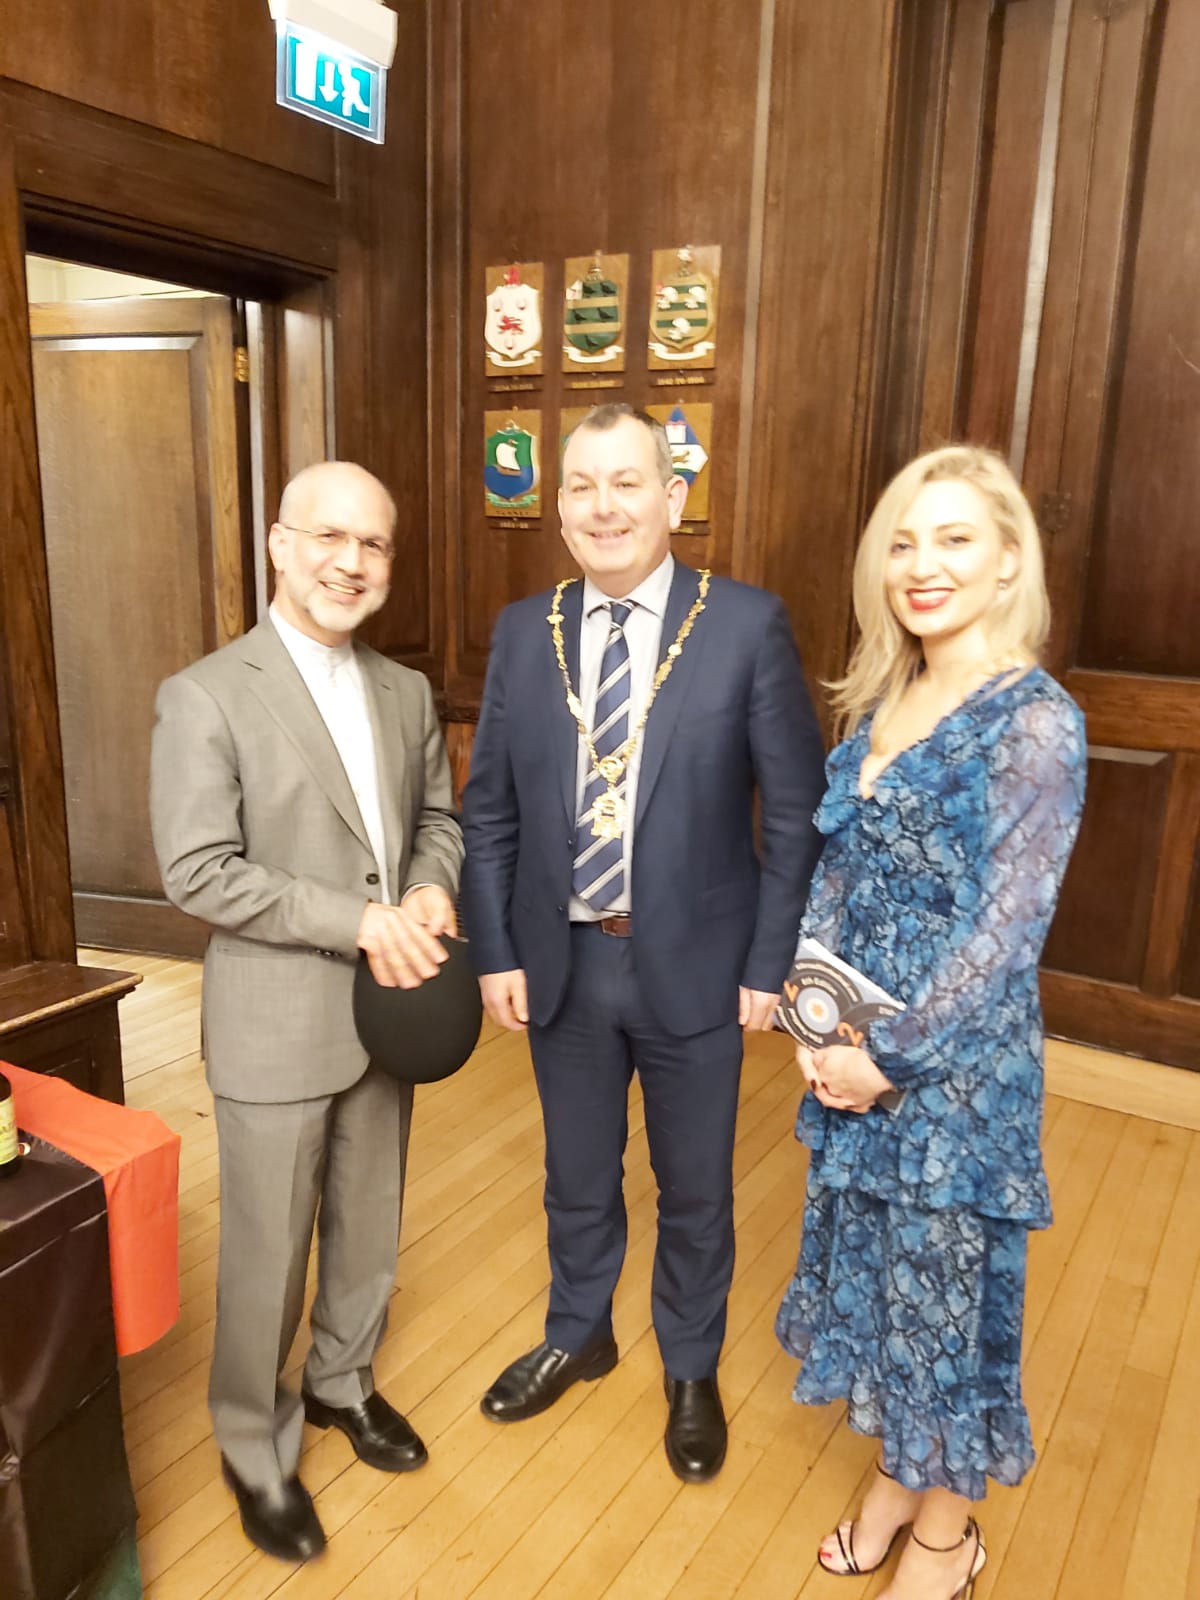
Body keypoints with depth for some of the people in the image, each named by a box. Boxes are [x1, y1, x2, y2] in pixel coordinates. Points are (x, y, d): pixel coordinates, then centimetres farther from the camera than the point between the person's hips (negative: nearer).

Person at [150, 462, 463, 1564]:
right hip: (274, 1025, -5)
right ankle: (255, 1446, 37)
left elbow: (440, 817, 11)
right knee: (268, 1252, 12)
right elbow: (198, 872, -19)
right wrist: (361, 921, -23)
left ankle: (343, 1381, 48)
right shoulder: (206, 696, -14)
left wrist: (432, 894, -11)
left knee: (368, 1224, 22)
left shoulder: (406, 691, 4)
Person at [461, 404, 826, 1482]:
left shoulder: (748, 626, -11)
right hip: (561, 963, 3)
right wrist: (496, 953, -2)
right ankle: (578, 1337, 50)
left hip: (694, 967, -2)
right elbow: (489, 809, 2)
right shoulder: (523, 632, -1)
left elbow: (796, 812, -8)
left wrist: (768, 968, -9)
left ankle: (691, 1371, 44)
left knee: (694, 1189, 18)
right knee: (577, 1177, 22)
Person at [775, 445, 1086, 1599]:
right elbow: (833, 872, 7)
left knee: (945, 1280, 12)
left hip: (952, 1063, -6)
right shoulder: (881, 701, 4)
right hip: (851, 1049, 7)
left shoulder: (1035, 720, -17)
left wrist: (893, 1058, -15)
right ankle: (897, 1472, 46)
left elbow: (1007, 928, -18)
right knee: (869, 1261, 21)